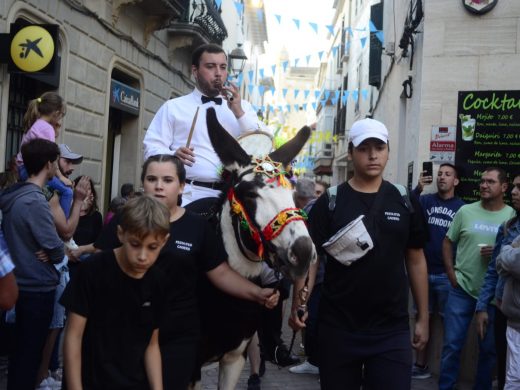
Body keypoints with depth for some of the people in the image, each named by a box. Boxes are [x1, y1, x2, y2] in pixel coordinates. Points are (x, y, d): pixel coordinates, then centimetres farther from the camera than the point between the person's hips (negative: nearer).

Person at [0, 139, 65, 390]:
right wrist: (50, 255, 0)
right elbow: (57, 251, -20)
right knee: (30, 352, 2)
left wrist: (40, 253, 1)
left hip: (20, 283, 9)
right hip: (38, 286, -9)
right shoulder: (35, 201, -22)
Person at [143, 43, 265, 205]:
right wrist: (173, 156, -16)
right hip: (188, 195, -2)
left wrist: (239, 112, -6)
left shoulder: (243, 107, 18)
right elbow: (151, 148, 5)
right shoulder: (173, 107, 12)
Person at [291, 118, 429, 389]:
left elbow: (416, 260, 9)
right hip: (337, 328, -1)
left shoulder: (404, 202, 4)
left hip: (392, 329, 1)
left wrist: (423, 318, 7)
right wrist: (299, 303, -18)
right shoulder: (330, 202, -2)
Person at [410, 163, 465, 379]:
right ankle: (421, 365, 18)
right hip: (424, 270, 2)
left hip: (448, 274, -2)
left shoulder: (461, 207, 1)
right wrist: (418, 189, -27)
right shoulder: (426, 200, 4)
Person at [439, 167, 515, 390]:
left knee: (489, 348, 11)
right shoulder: (465, 211, 3)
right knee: (452, 345, 4)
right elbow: (448, 242, 8)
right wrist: (451, 274, 0)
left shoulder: (513, 216, 0)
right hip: (461, 289, 0)